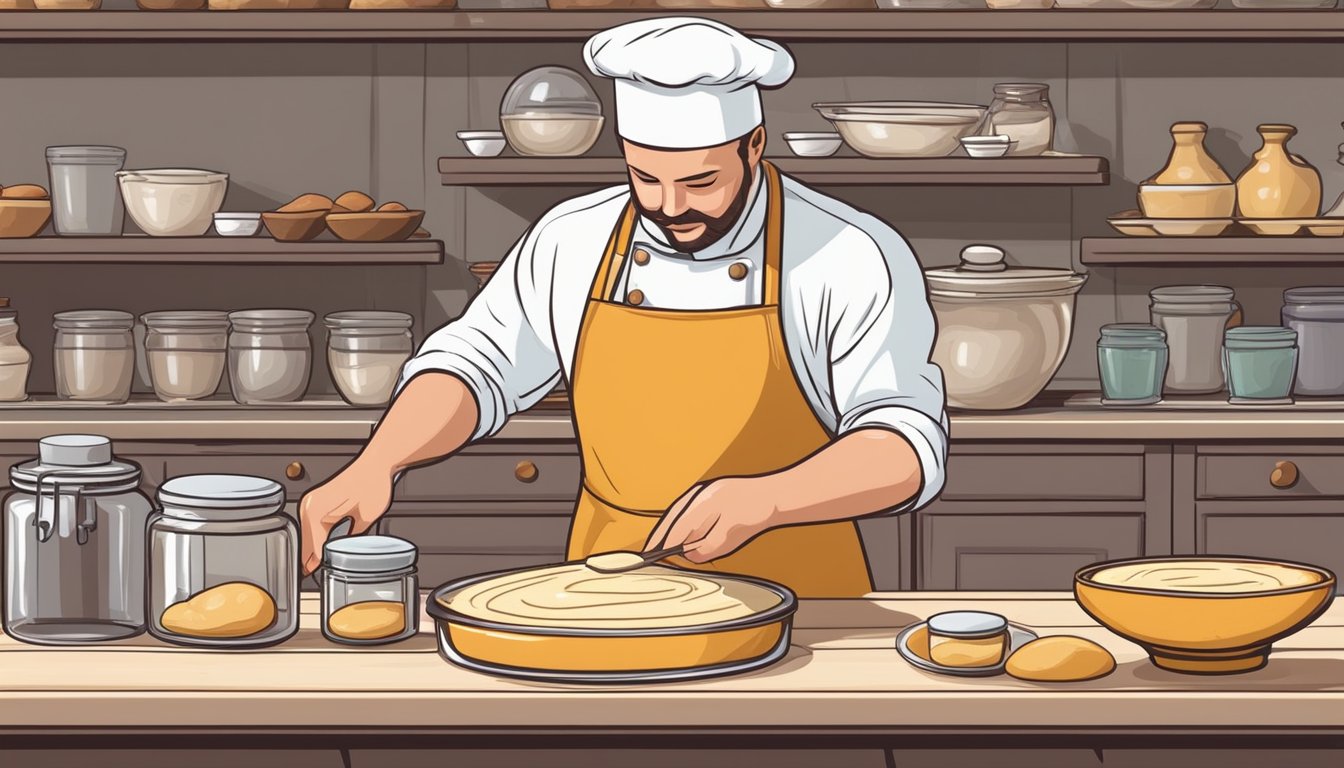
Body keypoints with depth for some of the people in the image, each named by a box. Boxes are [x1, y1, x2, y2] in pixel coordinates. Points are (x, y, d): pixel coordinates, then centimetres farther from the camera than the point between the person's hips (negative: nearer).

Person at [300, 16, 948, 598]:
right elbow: (478, 363, 13)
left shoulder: (855, 262, -8)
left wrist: (764, 500, -28)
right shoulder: (572, 244, 4)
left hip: (791, 605, -3)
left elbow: (909, 441, -12)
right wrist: (375, 466, -4)